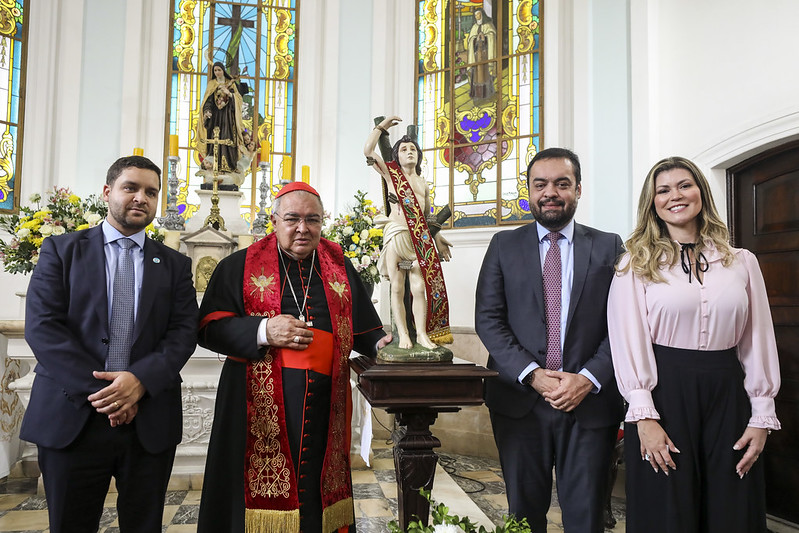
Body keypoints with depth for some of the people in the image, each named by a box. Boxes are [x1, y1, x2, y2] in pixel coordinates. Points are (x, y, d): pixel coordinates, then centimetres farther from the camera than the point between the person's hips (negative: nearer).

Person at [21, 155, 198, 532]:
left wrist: (141, 380, -16)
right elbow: (41, 326, -5)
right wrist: (98, 390, -14)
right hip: (72, 417, -1)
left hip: (151, 422, 2)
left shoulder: (175, 265, 11)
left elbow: (185, 331, 1)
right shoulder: (61, 250, 6)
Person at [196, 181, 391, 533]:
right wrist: (263, 331, -14)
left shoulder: (341, 268, 13)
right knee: (264, 491, 1)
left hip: (322, 406, 2)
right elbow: (209, 328, -1)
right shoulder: (240, 266, 5)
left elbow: (363, 329, 14)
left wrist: (382, 344, -7)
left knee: (316, 494, 5)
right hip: (260, 405, -2)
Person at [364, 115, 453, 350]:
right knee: (397, 287, -3)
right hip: (396, 233, -3)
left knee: (420, 287, -4)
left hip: (419, 239, 3)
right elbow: (368, 151, 0)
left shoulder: (422, 183, 21)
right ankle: (403, 334, 1)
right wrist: (382, 126, 8)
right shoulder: (390, 173, 9)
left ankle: (422, 334, -1)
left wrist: (437, 237, 18)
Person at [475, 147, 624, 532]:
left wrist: (589, 378, -13)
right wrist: (532, 374, -13)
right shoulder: (504, 246, 6)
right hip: (519, 400, 0)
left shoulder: (609, 247, 6)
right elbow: (487, 319, -2)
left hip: (590, 400, 0)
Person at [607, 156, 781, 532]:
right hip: (664, 392, -3)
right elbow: (629, 341, -6)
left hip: (726, 393, 3)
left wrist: (762, 417, 3)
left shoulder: (742, 262, 8)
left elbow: (758, 342, 8)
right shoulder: (636, 263, 0)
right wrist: (644, 416, -12)